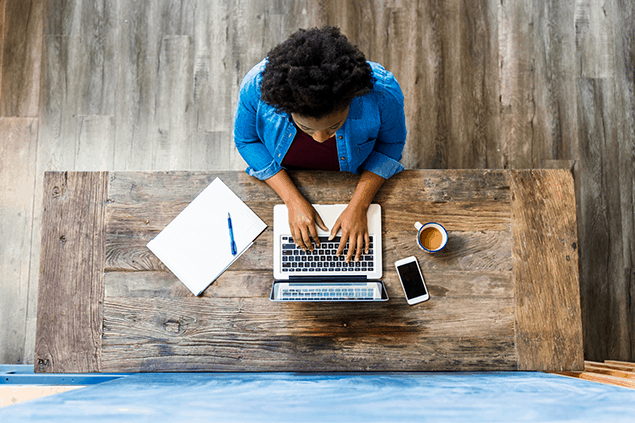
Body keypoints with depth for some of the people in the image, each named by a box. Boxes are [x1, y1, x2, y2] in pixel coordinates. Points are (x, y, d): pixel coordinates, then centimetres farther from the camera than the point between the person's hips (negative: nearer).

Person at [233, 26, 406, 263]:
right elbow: (246, 140, -18)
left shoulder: (382, 92, -39)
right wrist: (293, 200, -25)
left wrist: (358, 206, -24)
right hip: (283, 179, 1)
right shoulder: (257, 85, -38)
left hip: (356, 179, 0)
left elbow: (390, 143, -17)